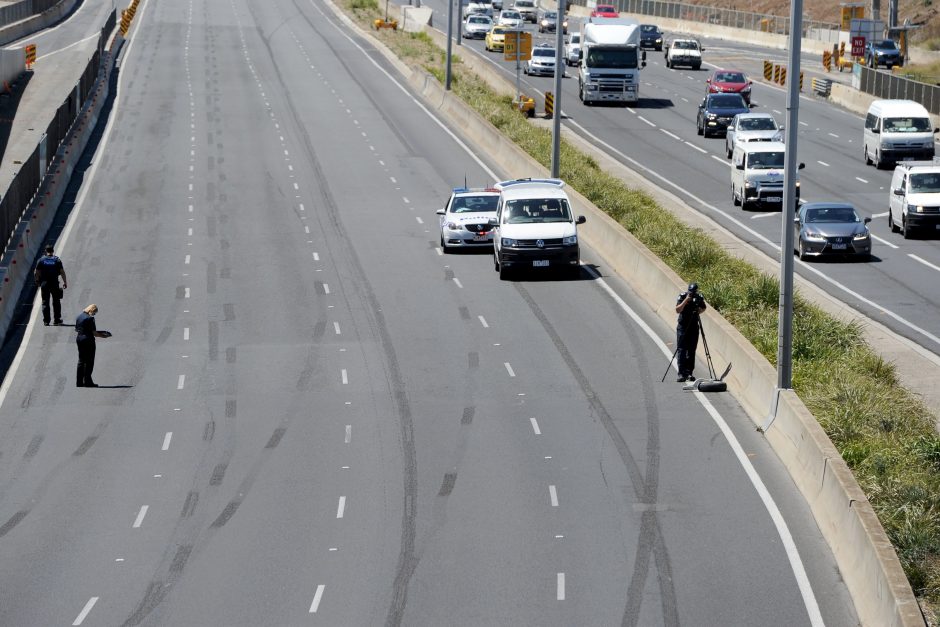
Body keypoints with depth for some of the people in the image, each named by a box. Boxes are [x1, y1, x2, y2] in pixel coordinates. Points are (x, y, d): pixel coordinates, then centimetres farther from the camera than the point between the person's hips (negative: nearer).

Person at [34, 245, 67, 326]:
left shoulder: (41, 260, -1)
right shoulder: (57, 260, -1)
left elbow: (36, 273, -2)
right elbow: (62, 272, -4)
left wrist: (37, 281, 13)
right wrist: (65, 282, 4)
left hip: (44, 283, 0)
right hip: (54, 283, 0)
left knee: (45, 302, 6)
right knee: (56, 302, 10)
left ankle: (46, 320, 2)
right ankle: (57, 320, 10)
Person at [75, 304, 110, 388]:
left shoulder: (79, 317, 8)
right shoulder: (90, 318, -15)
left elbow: (76, 329, 15)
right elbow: (94, 333, -16)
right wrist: (102, 336, -3)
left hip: (79, 339, 8)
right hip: (88, 340, -8)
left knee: (81, 361, 13)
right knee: (89, 362, 0)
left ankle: (79, 382, 13)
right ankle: (87, 382, 0)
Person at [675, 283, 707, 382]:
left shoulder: (699, 297, -2)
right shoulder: (683, 296, -10)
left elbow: (703, 307, 16)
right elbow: (677, 310, -20)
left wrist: (699, 310, -6)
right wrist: (685, 301, -30)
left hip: (694, 327, 3)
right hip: (683, 327, -3)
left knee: (691, 351, 4)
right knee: (681, 350, -8)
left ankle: (689, 373, 10)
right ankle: (682, 374, -11)